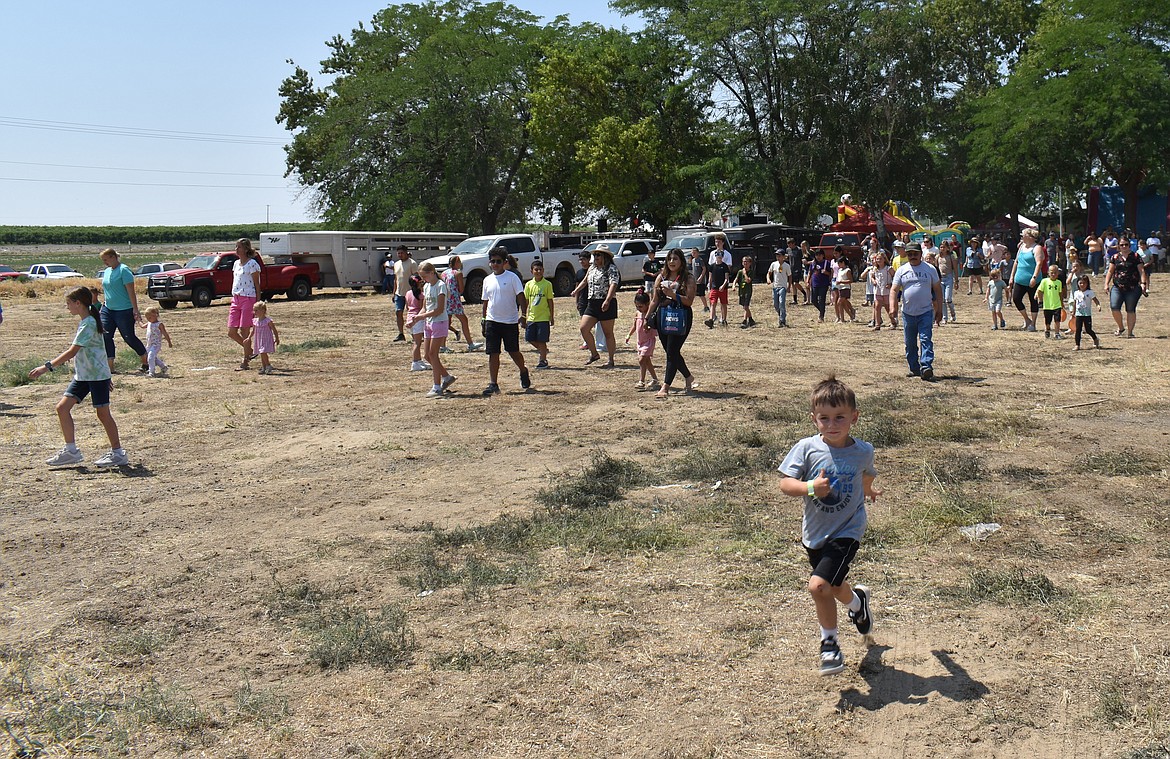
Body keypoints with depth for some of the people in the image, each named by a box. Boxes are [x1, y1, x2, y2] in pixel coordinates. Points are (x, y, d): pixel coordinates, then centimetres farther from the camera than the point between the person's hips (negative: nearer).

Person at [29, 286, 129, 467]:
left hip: (97, 375, -9)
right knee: (62, 407, 3)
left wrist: (47, 367, -26)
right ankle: (71, 451, 9)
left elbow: (71, 352, -24)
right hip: (82, 376, 9)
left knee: (103, 413, -2)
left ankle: (118, 453, 9)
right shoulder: (85, 322, 13)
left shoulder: (88, 324, -18)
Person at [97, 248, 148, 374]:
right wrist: (103, 305, 20)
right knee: (105, 336, -3)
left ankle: (146, 363, 17)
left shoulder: (124, 270, -13)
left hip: (124, 310, -8)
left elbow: (131, 292, -17)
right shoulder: (107, 271, 11)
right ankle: (110, 366, 2)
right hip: (108, 309, 8)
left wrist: (135, 310, -20)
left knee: (129, 338, 0)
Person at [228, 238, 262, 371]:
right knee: (231, 332, 3)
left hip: (248, 299, -7)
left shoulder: (252, 263, -7)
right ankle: (249, 351, 24)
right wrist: (233, 299, 15)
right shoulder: (236, 264, 15)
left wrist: (258, 303, -11)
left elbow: (257, 285, -7)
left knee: (245, 331, -4)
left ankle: (245, 363, 3)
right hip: (236, 299, 8)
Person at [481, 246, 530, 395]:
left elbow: (520, 296, -6)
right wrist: (484, 320, 14)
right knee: (493, 353, -2)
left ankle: (523, 372, 33)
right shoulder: (488, 280, 9)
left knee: (514, 352, 5)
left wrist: (523, 314, -18)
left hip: (510, 321, -3)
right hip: (492, 321, 3)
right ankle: (493, 383, 1)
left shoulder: (512, 277, -4)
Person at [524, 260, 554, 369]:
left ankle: (543, 360, 11)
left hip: (543, 317, -4)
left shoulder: (547, 284, -4)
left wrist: (552, 317, -2)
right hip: (531, 317, 4)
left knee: (541, 340, -1)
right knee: (530, 338, 4)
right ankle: (543, 350, 29)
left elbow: (550, 301, 0)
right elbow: (525, 301, 9)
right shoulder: (529, 284, 4)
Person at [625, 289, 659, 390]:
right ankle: (654, 379, 25)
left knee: (642, 359, -14)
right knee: (646, 361, 13)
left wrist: (650, 328, -33)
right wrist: (629, 335, 11)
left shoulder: (650, 314, -14)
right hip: (640, 341, 8)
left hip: (649, 340, -8)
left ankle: (642, 381, -9)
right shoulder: (637, 313, 6)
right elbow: (634, 325, 17)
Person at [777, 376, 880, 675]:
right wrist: (809, 487, -33)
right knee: (833, 586, 18)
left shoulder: (863, 451, -8)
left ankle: (829, 642, 11)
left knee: (818, 585, -16)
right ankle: (857, 600, 52)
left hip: (847, 531, -2)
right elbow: (785, 483, -15)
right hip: (814, 532, 2)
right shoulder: (807, 448, -13)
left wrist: (868, 490, 36)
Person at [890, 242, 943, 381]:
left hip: (926, 312, -2)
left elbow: (938, 290, 8)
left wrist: (939, 310, 5)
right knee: (910, 343, 10)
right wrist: (892, 308, -16)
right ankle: (914, 369, 22)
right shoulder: (901, 270, 5)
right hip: (908, 313, 2)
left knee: (926, 340, -13)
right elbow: (894, 290, 0)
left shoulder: (930, 269, 4)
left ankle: (926, 368, -20)